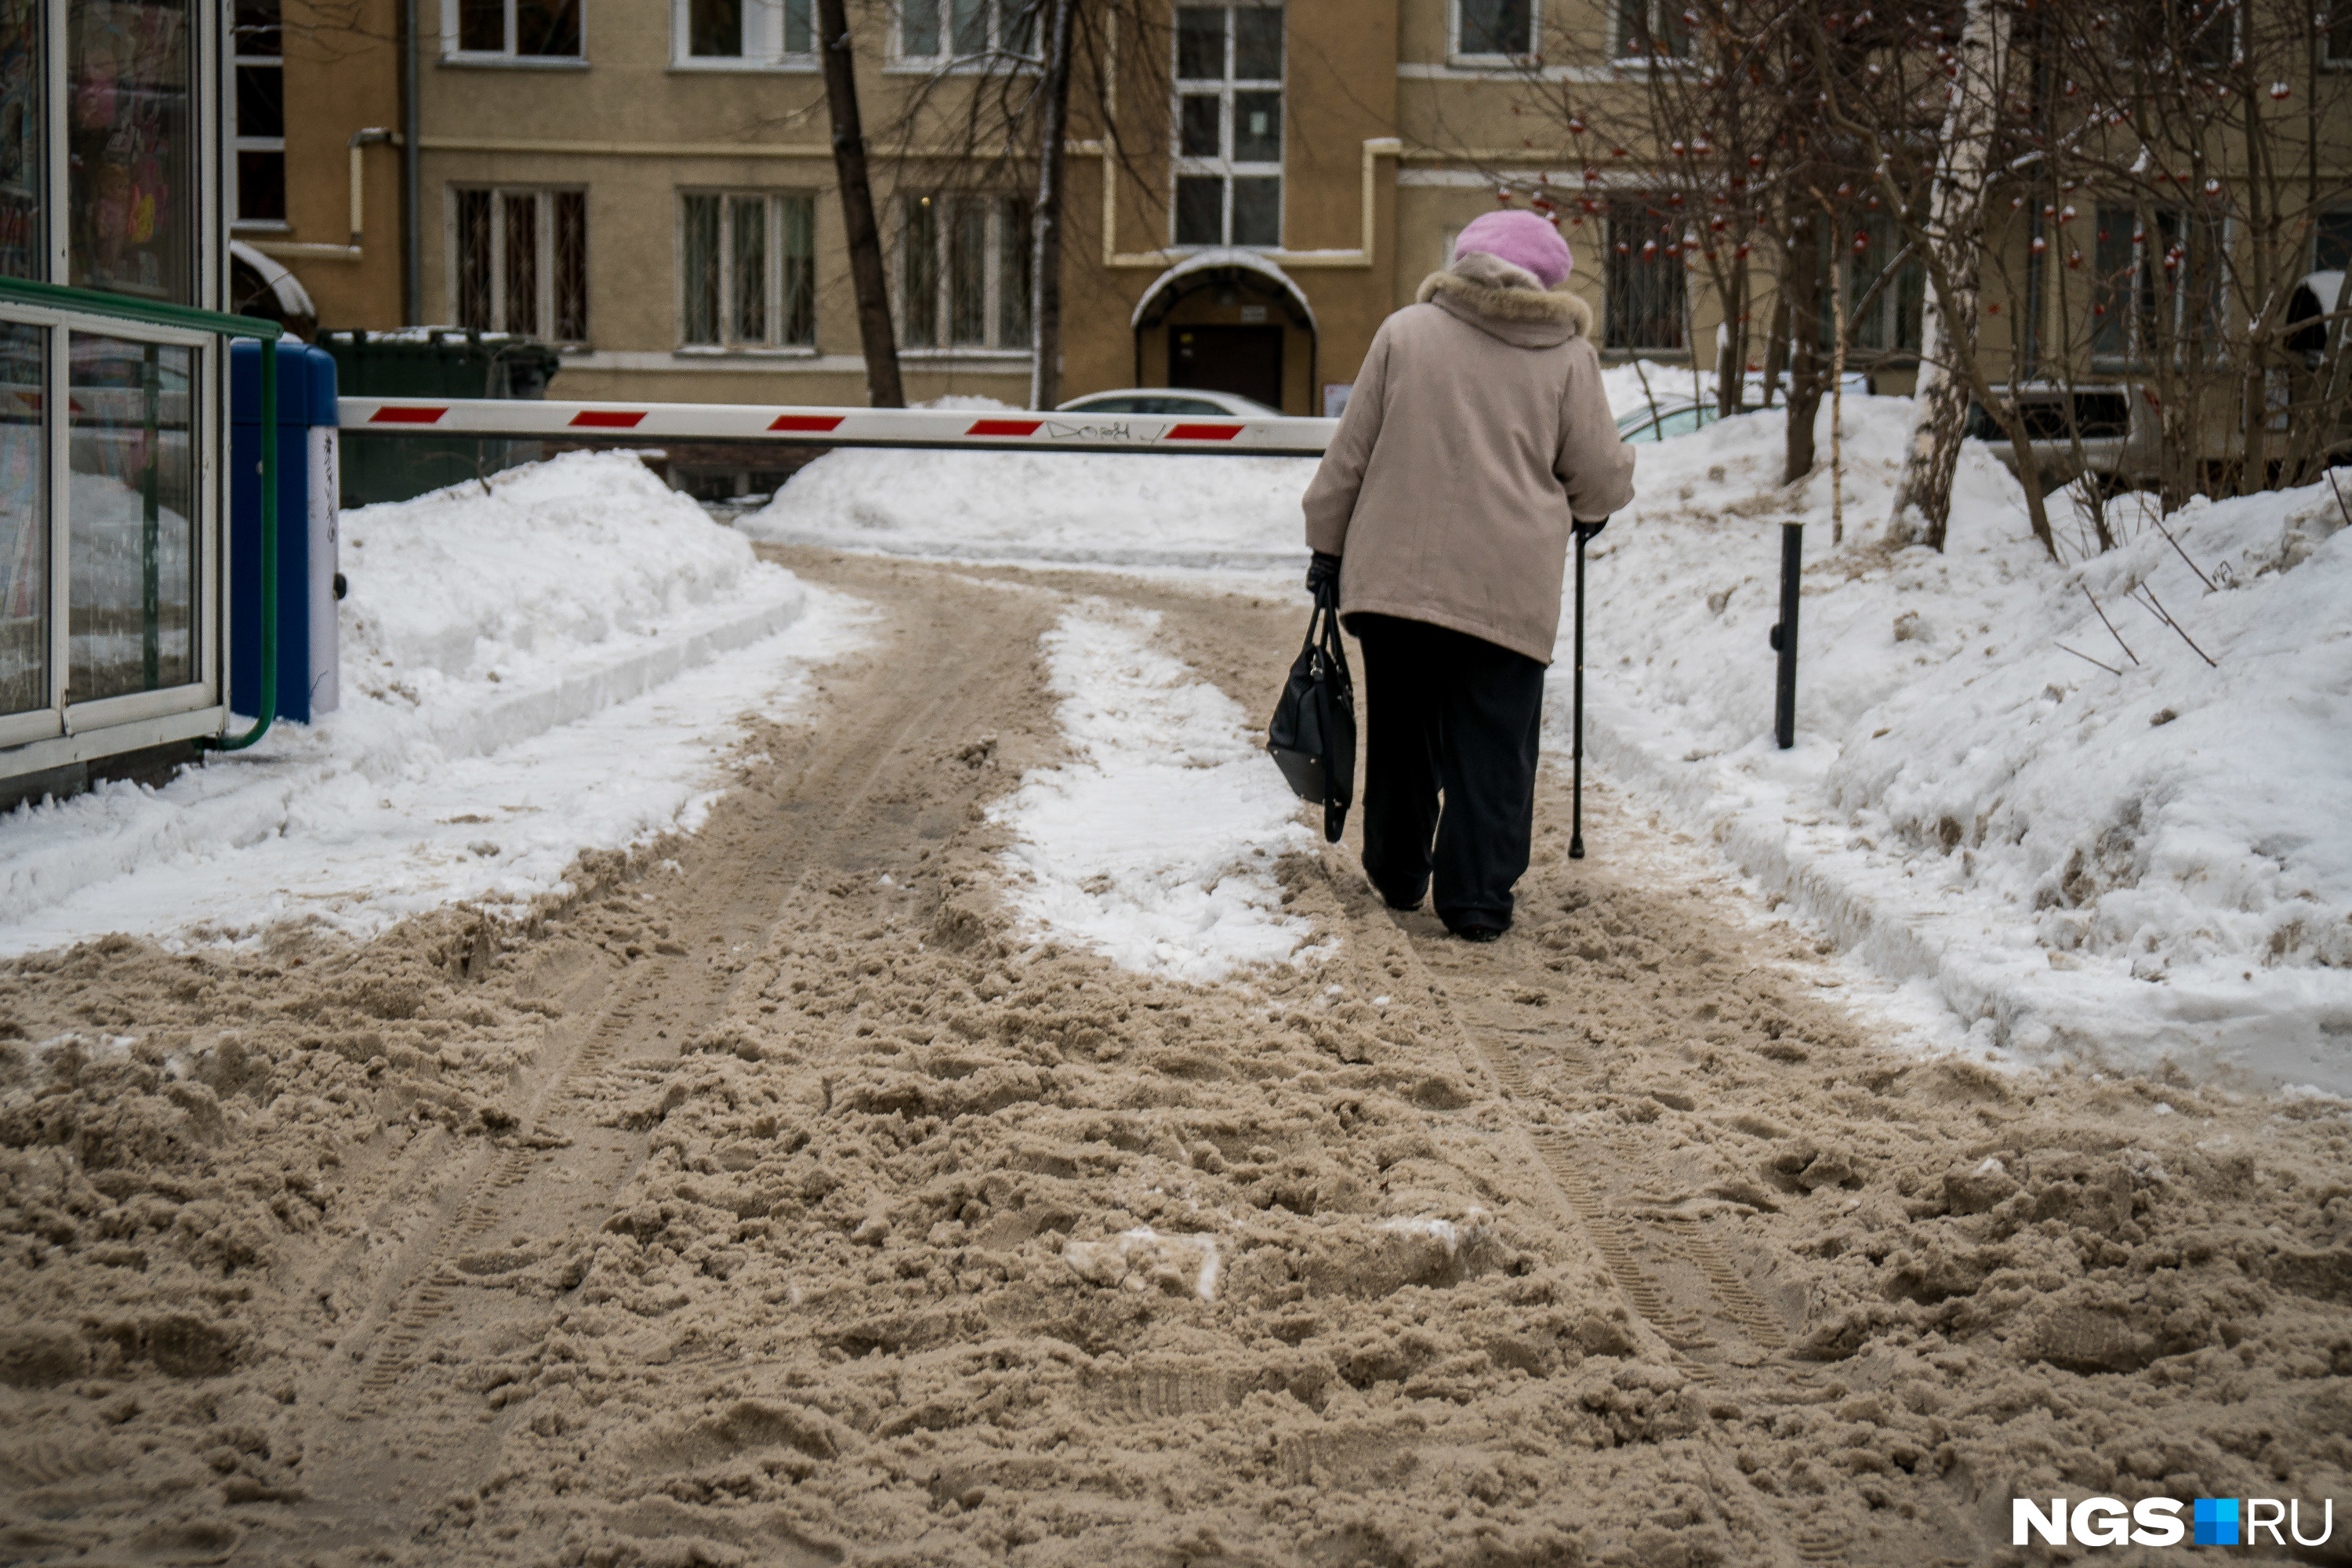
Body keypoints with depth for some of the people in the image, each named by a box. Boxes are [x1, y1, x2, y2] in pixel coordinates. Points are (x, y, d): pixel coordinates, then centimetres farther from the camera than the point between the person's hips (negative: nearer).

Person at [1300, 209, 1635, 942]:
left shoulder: (1404, 331, 3)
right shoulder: (1568, 354, 2)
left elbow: (1351, 450, 5)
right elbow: (1600, 474, 5)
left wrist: (1327, 543, 14)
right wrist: (1588, 509, 27)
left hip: (1394, 571, 2)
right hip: (1510, 585, -1)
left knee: (1402, 730, 16)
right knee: (1494, 743, 4)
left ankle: (1397, 872, 27)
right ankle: (1477, 895, -1)